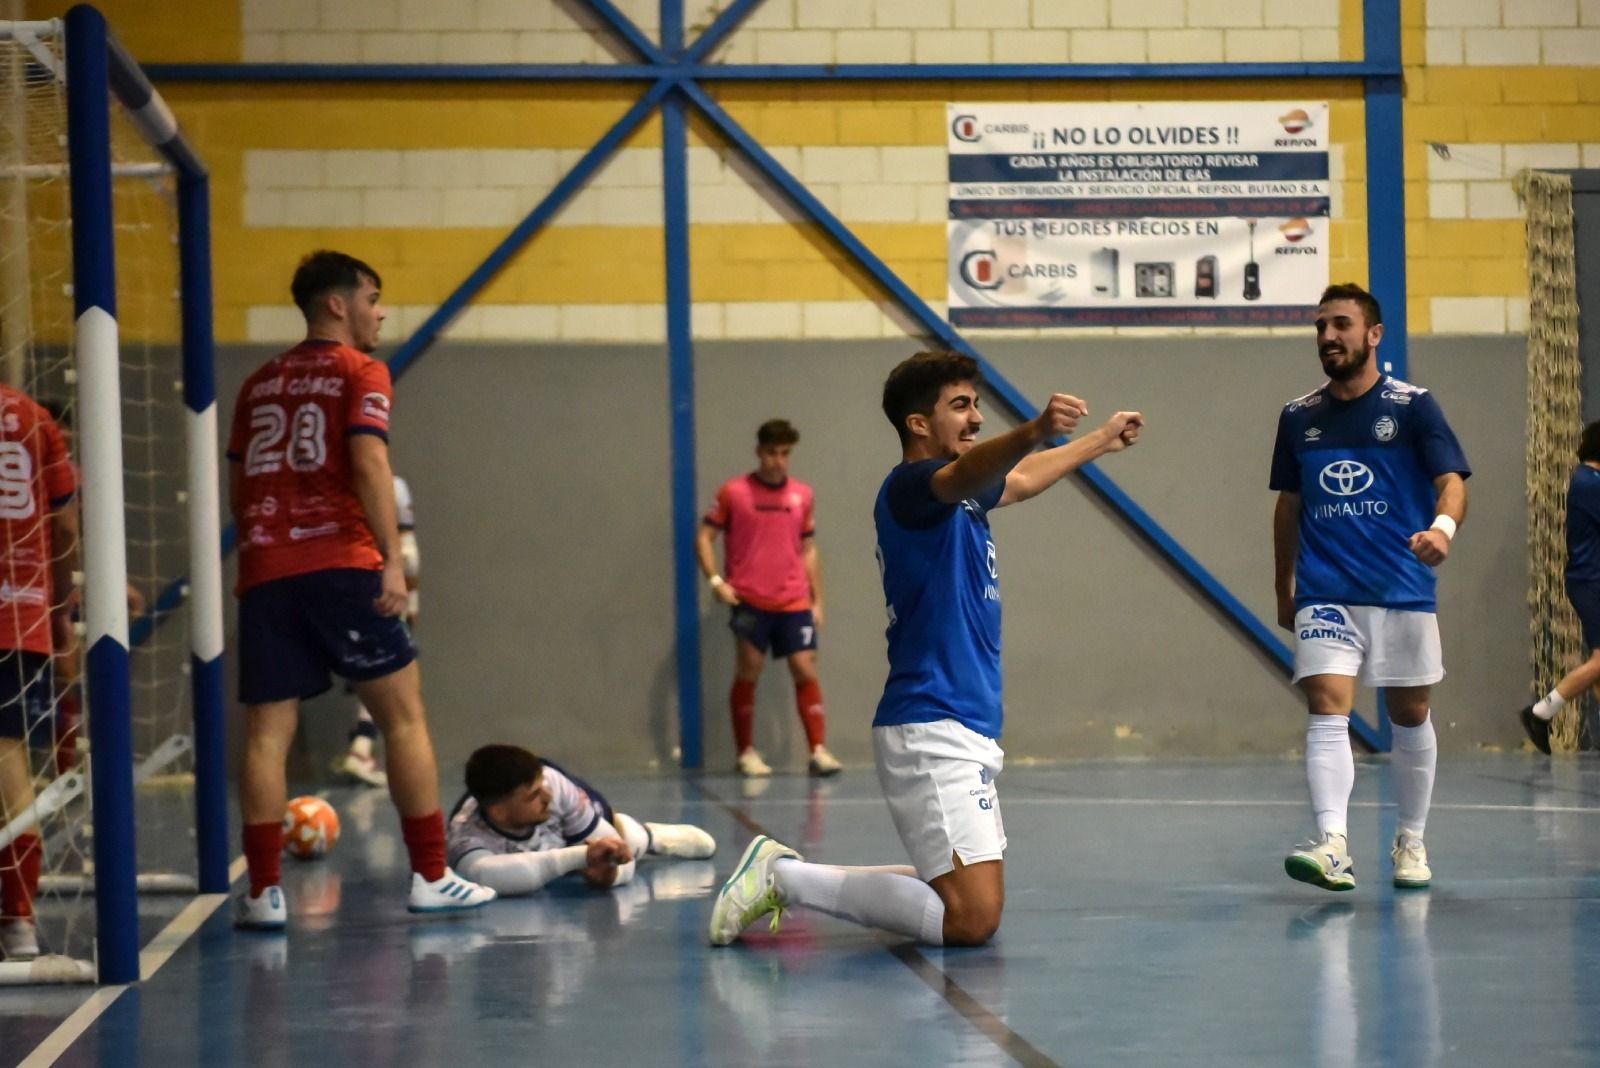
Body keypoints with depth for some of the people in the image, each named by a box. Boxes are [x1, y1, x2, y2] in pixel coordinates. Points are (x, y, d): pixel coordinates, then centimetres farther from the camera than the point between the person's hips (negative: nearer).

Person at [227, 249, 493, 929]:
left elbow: (238, 484, 19)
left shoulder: (260, 383, 19)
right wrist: (392, 558, -16)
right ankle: (430, 878, 4)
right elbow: (368, 464, -11)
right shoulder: (359, 371, 2)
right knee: (404, 715, 4)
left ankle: (263, 892, -3)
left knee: (267, 731, 3)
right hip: (339, 566, -5)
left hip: (264, 570, 5)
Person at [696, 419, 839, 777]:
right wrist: (716, 581, -10)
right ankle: (746, 753, 9)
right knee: (748, 673, -1)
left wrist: (817, 600, 12)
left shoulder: (802, 495, 10)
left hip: (794, 603, 2)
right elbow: (704, 538, 3)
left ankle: (818, 750, -5)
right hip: (748, 601, -2)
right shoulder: (733, 492, 1)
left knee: (806, 671, -6)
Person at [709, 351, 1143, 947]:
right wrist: (1035, 431, -55)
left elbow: (1020, 479, 40)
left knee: (972, 904, 12)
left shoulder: (962, 499, 18)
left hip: (964, 734, 10)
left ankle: (786, 873, 17)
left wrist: (1102, 441, 51)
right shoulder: (911, 486, -12)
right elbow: (965, 474, -36)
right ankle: (783, 876, -7)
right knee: (972, 920, -17)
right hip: (930, 731, -10)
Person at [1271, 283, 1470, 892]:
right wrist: (1283, 587, 20)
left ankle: (1411, 842, 26)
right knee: (1327, 710, -15)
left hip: (1403, 592, -1)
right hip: (1325, 595, 1)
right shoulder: (1299, 418, 8)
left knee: (1410, 717, 9)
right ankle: (1332, 847, -26)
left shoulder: (1413, 407, -2)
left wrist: (1443, 526, -32)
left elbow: (1452, 481, -10)